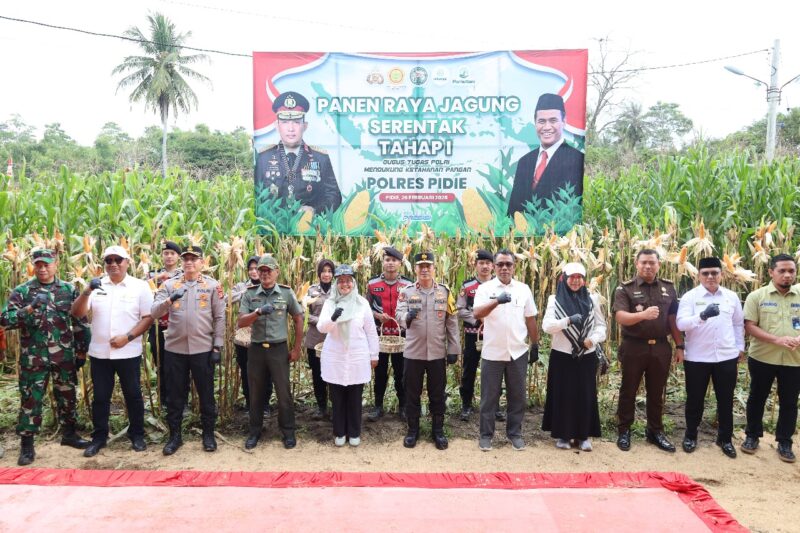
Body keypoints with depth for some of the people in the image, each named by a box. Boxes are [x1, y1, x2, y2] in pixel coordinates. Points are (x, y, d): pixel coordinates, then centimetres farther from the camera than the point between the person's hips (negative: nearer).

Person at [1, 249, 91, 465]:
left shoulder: (69, 290, 3)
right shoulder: (22, 291, -2)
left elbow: (79, 322, 7)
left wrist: (82, 351, 6)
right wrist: (29, 308, -27)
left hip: (64, 356, 2)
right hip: (33, 357, -2)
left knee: (67, 395, 13)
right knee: (30, 399, 5)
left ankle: (69, 433, 30)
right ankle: (27, 444, 16)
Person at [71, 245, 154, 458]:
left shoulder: (140, 286, -3)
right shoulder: (96, 286, 4)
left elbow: (148, 317, -4)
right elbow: (77, 313, -3)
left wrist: (128, 337, -15)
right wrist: (87, 291, -19)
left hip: (128, 352, -2)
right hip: (99, 352, 2)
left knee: (133, 395, 8)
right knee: (100, 396, 12)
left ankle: (137, 435, 23)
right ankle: (99, 437, 26)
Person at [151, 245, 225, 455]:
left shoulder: (213, 285, 1)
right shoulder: (169, 284, 5)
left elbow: (219, 318, 0)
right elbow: (154, 312, -4)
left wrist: (217, 347, -5)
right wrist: (169, 300, -25)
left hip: (203, 349, -1)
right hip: (174, 349, 2)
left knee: (206, 393, 8)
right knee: (175, 394, 11)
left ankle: (208, 434, 23)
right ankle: (175, 435, 25)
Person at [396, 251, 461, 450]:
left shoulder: (444, 292, 2)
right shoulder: (406, 291, -1)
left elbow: (452, 322, 3)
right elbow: (399, 315, -15)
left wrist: (453, 349, 0)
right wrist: (408, 316, -38)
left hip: (437, 353, 1)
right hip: (413, 353, 0)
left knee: (437, 395, 10)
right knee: (412, 394, 10)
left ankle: (438, 431, 25)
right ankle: (412, 430, 25)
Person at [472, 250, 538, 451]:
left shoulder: (524, 289, 4)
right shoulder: (485, 288, -4)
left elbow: (530, 320, 11)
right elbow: (476, 314, -20)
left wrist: (535, 345, 12)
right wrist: (497, 301, -35)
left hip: (518, 352, 2)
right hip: (492, 352, -2)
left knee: (517, 395, 11)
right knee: (489, 396, 7)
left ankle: (515, 433, 26)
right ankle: (486, 434, 20)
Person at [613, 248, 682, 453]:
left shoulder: (668, 288, 6)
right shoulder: (625, 289, -6)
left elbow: (673, 319, 10)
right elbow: (621, 317, -18)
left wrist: (679, 345, 7)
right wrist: (643, 315, -35)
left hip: (660, 347, 3)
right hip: (633, 347, -3)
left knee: (656, 392, 13)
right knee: (628, 391, 7)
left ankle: (655, 431, 27)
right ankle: (623, 431, 19)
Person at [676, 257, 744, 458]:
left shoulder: (731, 297, 4)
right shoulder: (690, 297, -7)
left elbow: (738, 324, 15)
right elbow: (681, 323, -19)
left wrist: (740, 348, 12)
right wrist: (702, 316, -35)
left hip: (726, 357, 3)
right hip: (696, 357, -3)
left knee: (726, 400, 13)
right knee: (695, 399, 10)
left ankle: (725, 439, 30)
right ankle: (690, 436, 28)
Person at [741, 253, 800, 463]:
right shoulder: (757, 296, -3)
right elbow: (749, 326, -8)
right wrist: (777, 339, -19)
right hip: (762, 358, -1)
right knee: (756, 398, 11)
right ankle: (752, 436, 27)